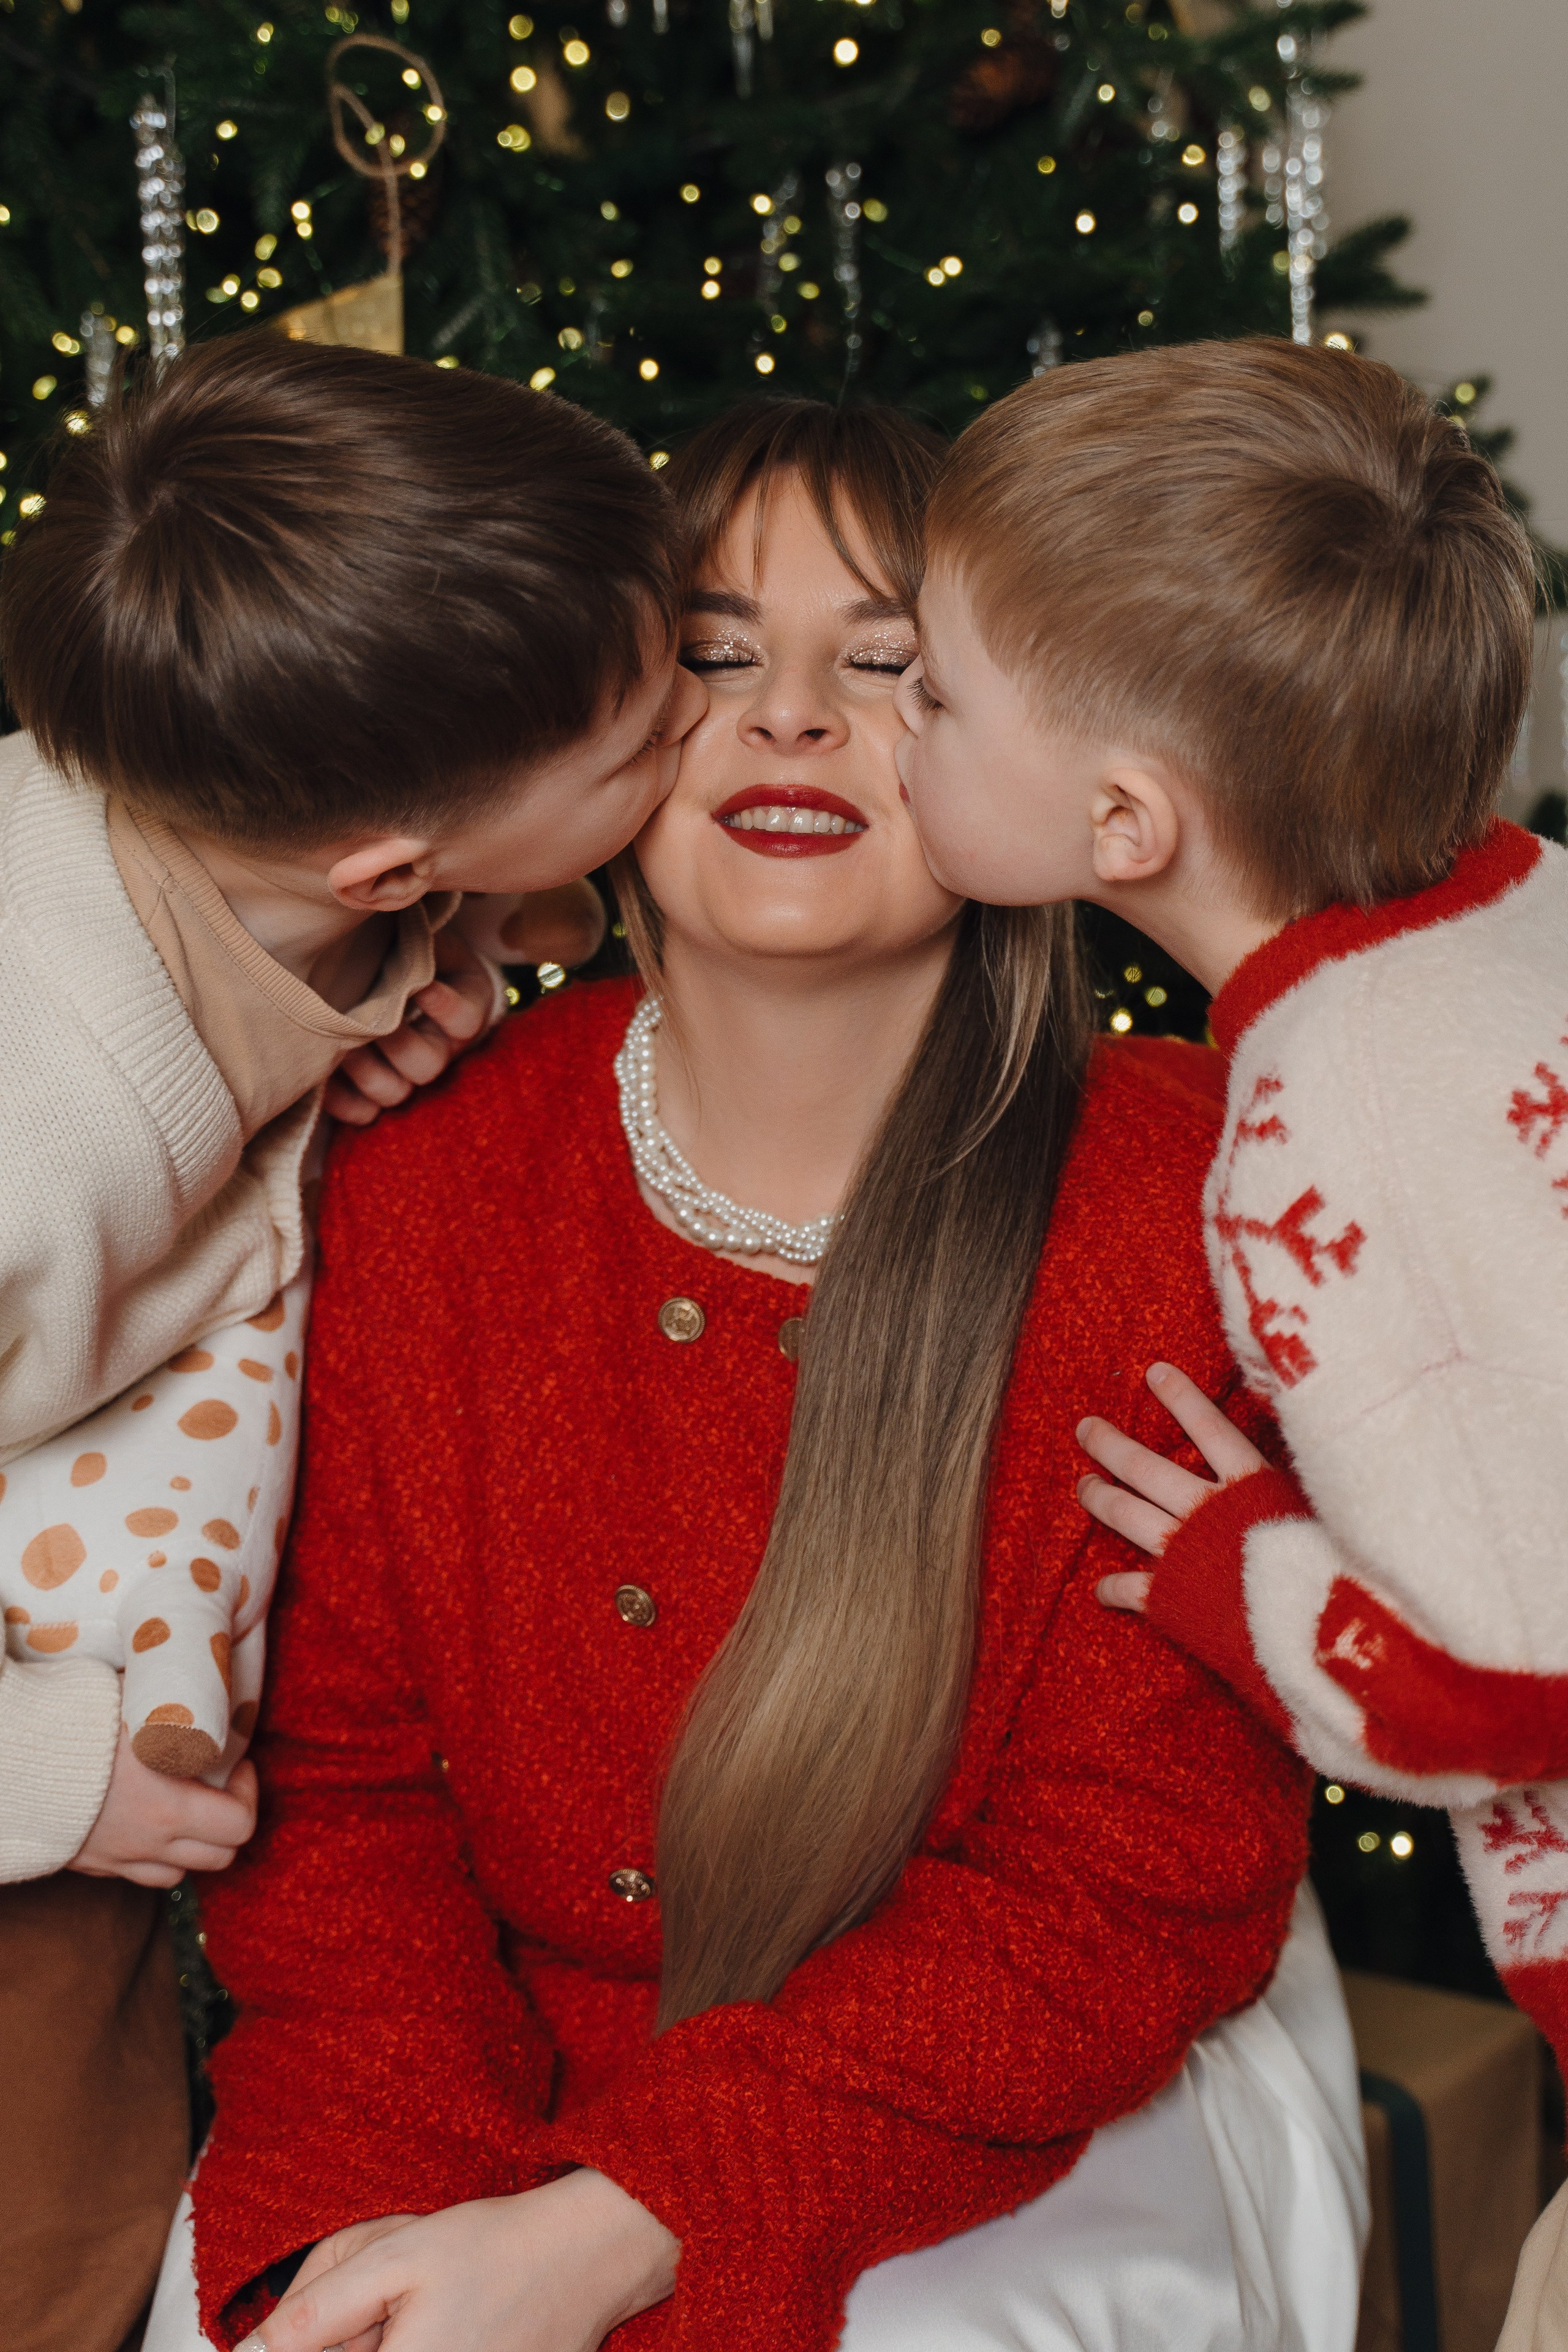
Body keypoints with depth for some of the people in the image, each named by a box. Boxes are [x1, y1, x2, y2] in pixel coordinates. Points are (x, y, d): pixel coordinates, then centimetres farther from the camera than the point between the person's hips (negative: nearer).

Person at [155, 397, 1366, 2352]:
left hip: (1052, 2109, -1)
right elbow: (332, 1766, -1)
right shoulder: (420, 1178, -5)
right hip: (508, 2078, 2)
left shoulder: (1175, 1205, -14)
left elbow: (1134, 1893, -14)